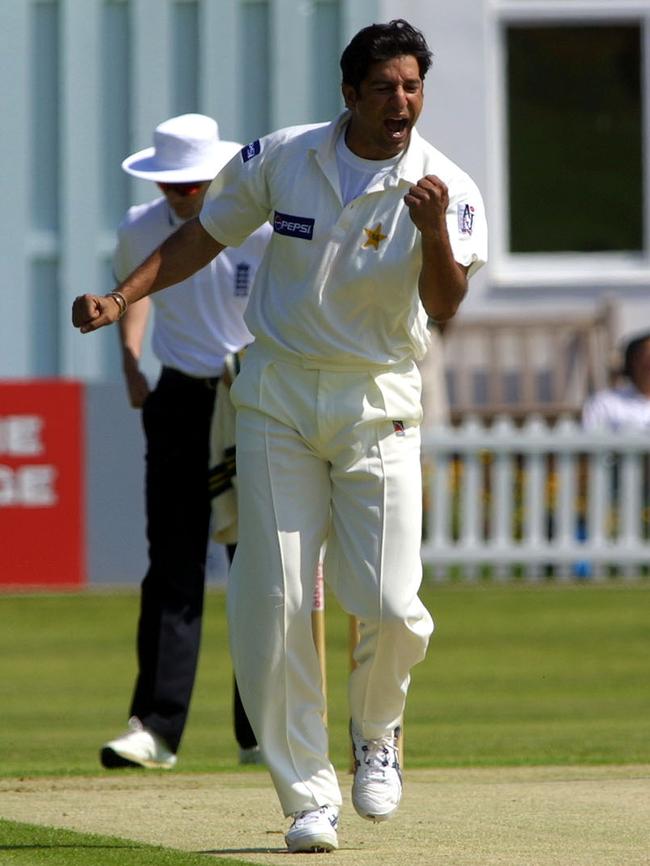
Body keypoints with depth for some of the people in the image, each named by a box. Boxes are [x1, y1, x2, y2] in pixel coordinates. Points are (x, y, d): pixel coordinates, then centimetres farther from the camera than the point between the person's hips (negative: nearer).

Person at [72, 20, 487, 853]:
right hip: (277, 399, 1)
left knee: (390, 605, -11)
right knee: (274, 604, -5)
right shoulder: (281, 159, -4)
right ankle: (308, 797, 5)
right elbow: (204, 235, 8)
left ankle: (376, 731, 22)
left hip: (378, 407, -1)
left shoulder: (447, 188, -10)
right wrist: (121, 297, -2)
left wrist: (433, 233, -39)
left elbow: (446, 306, -21)